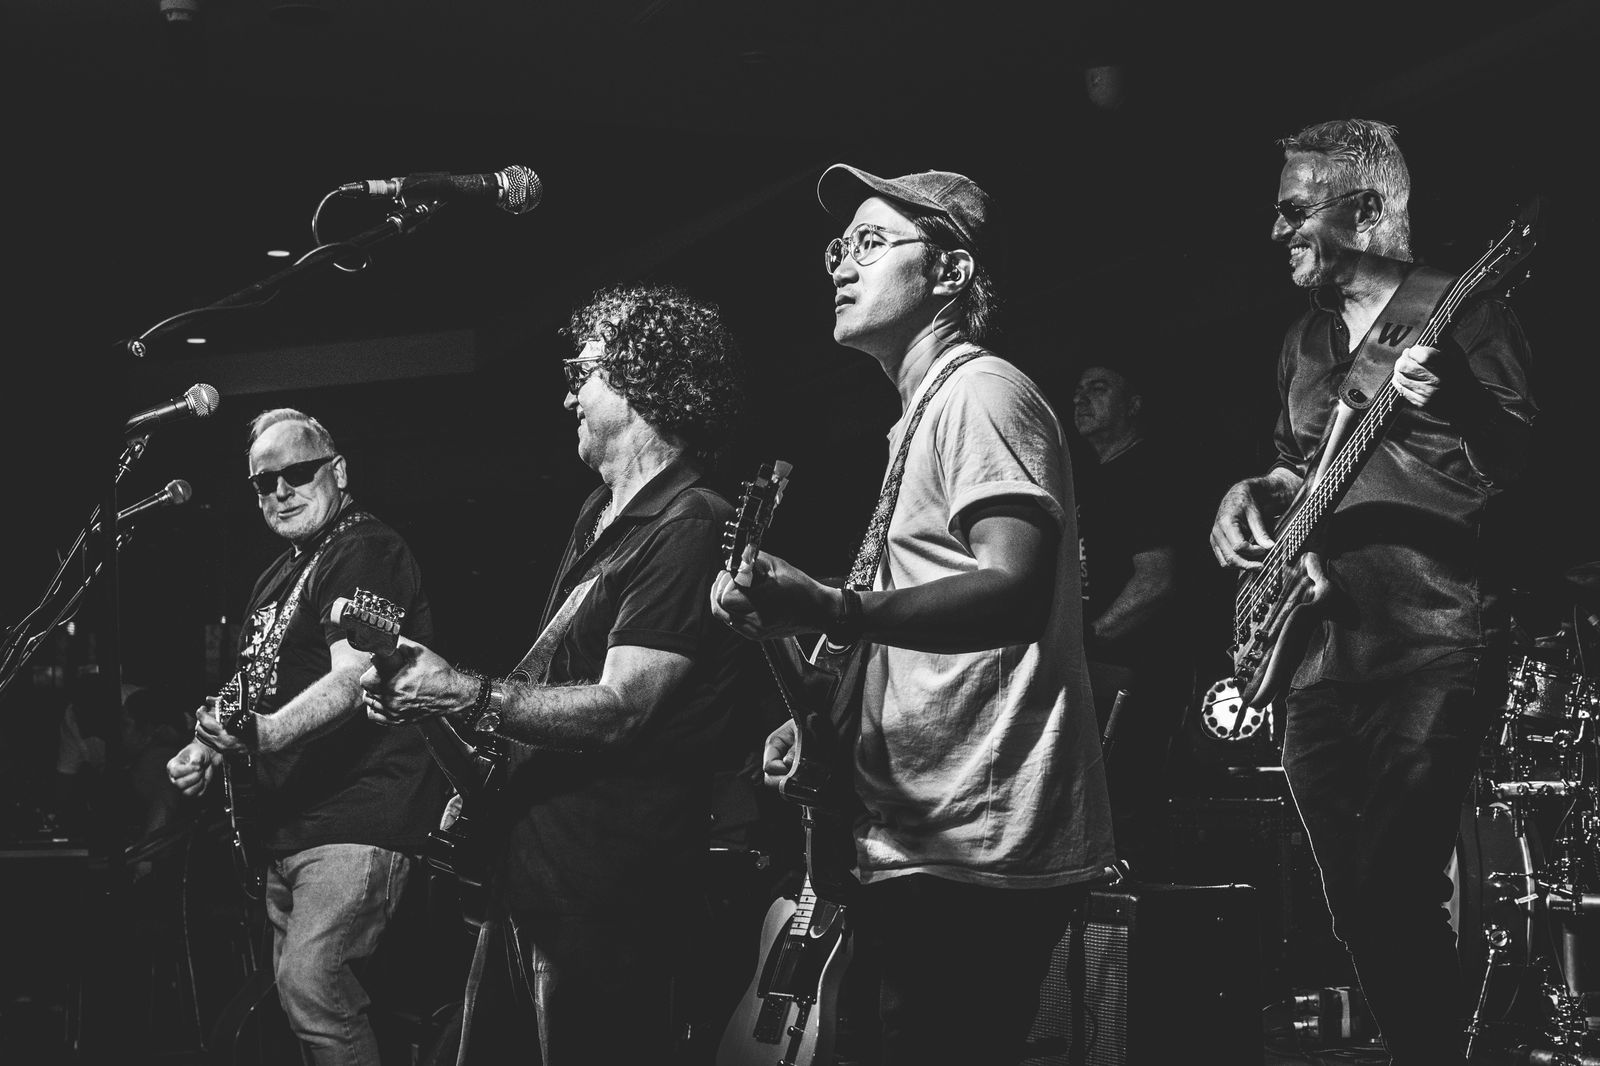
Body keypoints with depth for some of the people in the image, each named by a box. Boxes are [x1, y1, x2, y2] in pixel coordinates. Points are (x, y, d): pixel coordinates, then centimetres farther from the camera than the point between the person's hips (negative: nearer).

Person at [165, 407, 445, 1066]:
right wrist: (210, 748, 10)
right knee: (294, 988, 10)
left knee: (311, 982, -22)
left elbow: (352, 678, -23)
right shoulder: (278, 576, 21)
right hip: (289, 826, 10)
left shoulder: (366, 551, -8)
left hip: (358, 815, -10)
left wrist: (264, 735, -39)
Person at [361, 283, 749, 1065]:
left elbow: (619, 711, -22)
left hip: (605, 889, -10)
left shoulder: (688, 528, -16)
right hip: (529, 863, 10)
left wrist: (463, 696, -15)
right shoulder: (603, 515, 16)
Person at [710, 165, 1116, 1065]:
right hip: (939, 845, 10)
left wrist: (832, 611, -36)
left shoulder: (981, 390, -8)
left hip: (972, 854, -10)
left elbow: (1018, 593, -24)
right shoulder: (926, 414, 24)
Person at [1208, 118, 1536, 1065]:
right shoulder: (1306, 340, 19)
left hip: (1433, 641, -7)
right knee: (1356, 905, 6)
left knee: (1394, 891, -18)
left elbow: (1522, 465, -10)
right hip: (1317, 652, 7)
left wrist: (1455, 400, -29)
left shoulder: (1459, 315, -1)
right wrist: (1254, 495, 8)